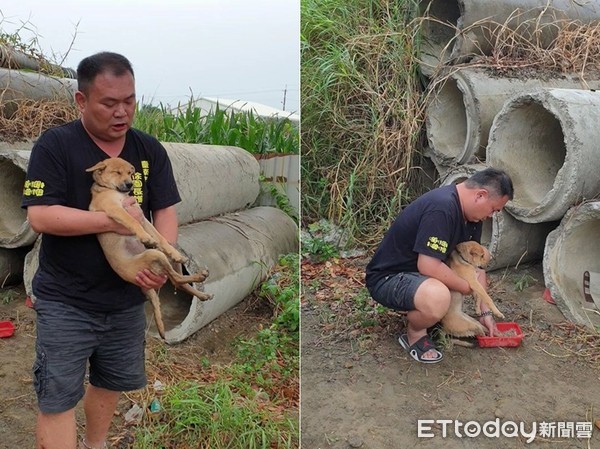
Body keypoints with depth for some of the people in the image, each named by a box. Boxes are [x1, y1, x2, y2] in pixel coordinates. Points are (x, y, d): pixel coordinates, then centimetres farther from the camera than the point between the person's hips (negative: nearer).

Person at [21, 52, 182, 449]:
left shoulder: (150, 150, 1)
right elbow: (40, 216, -20)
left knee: (110, 383, 21)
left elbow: (166, 211, -1)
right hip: (65, 302, -4)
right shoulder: (55, 145, -12)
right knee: (58, 398, 0)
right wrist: (113, 220, -24)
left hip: (127, 299, 5)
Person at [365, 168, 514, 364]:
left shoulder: (469, 211, 3)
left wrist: (485, 312, 9)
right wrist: (467, 287, -15)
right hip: (387, 278, -9)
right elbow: (428, 267, -31)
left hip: (417, 272, 10)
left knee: (478, 271, 12)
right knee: (438, 297, -37)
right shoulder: (441, 208, -28)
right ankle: (414, 335, -6)